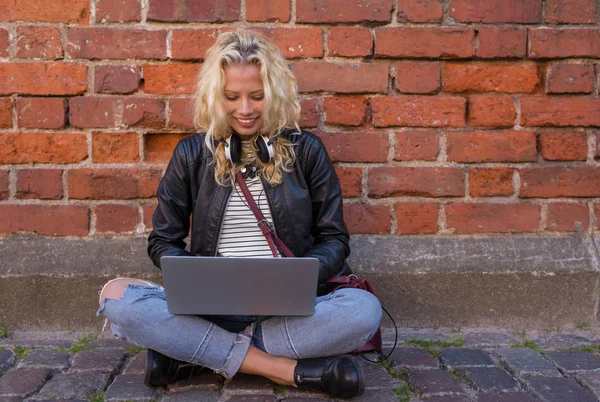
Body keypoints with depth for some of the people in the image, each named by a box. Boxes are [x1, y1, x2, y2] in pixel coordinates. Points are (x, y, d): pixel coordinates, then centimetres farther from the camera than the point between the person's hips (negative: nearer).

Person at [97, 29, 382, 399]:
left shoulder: (306, 150, 5)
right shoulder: (192, 154, 7)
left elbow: (335, 240, 7)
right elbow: (163, 242, 10)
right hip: (210, 306, 1)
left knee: (365, 309, -30)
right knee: (116, 296, -26)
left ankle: (193, 354, -22)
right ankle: (290, 370, -26)